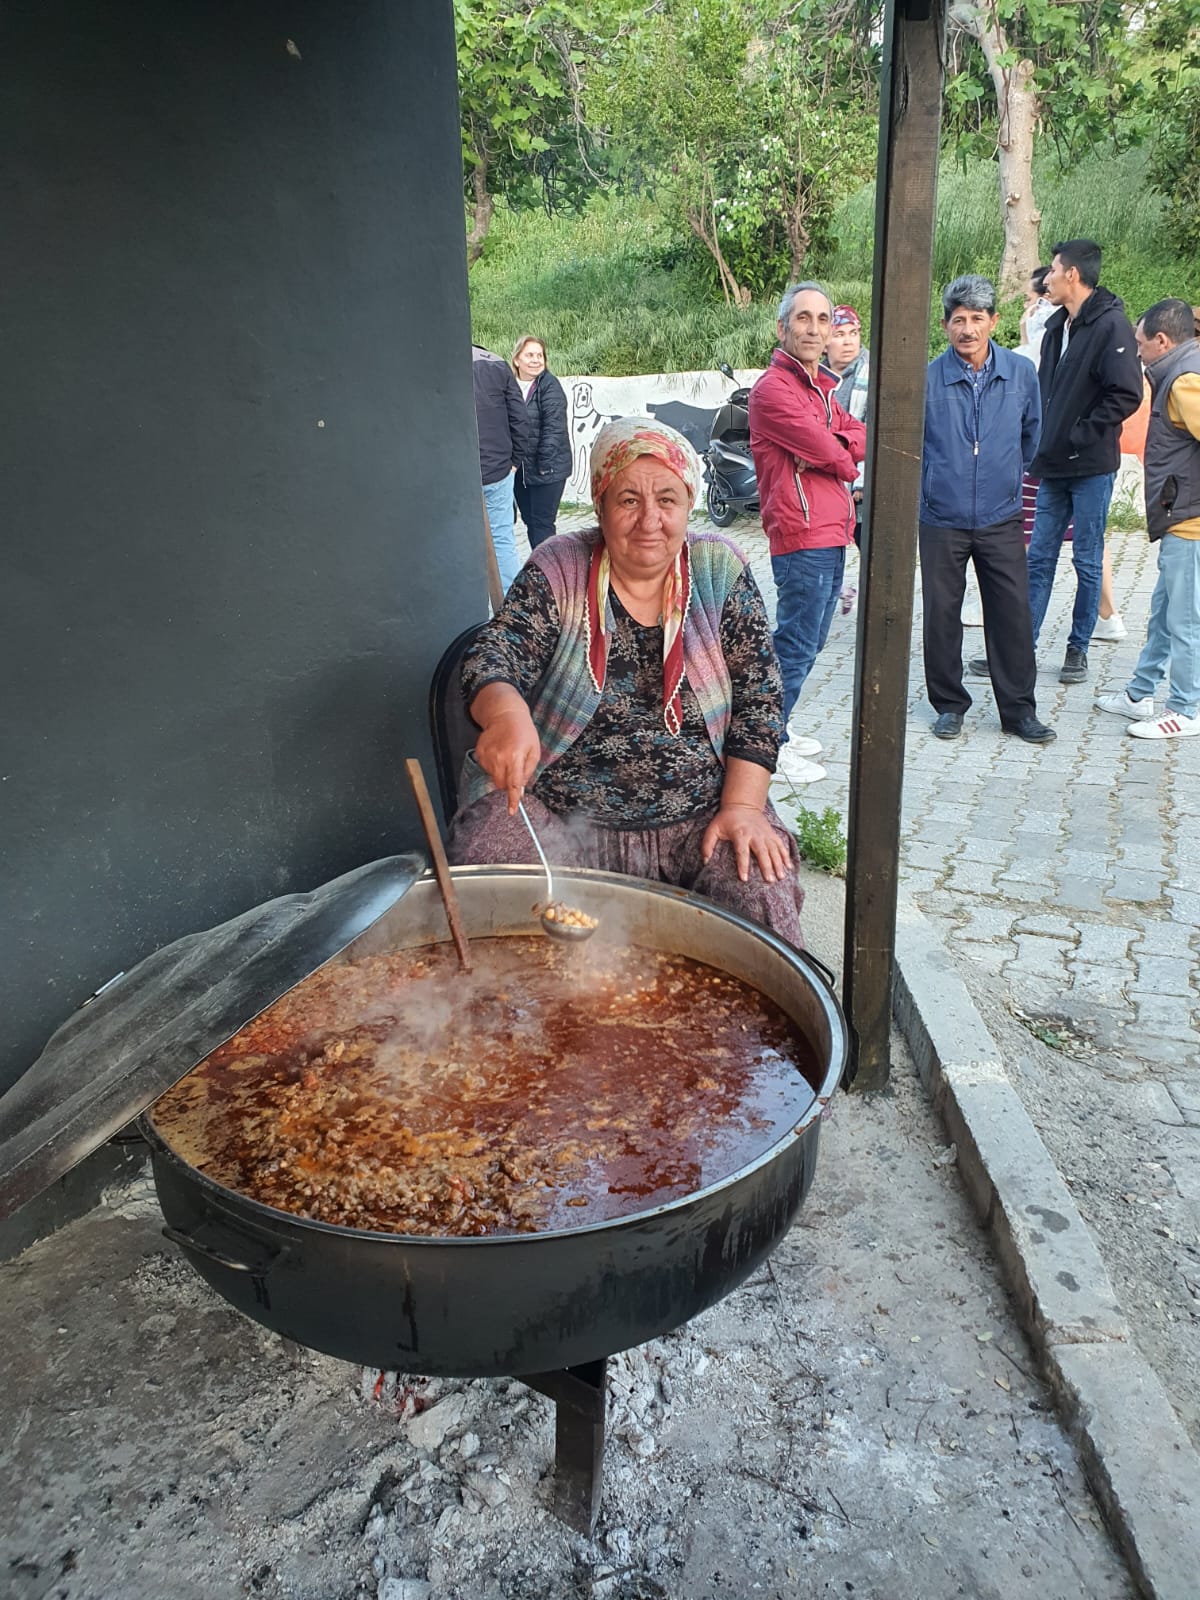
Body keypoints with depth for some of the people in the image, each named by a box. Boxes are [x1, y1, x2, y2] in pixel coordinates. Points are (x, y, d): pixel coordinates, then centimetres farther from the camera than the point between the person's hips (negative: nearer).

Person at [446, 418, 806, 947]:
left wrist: (742, 806, -9)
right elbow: (494, 655, -9)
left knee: (766, 901, -24)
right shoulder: (558, 571, 1)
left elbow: (760, 698, 3)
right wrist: (505, 712, -34)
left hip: (698, 818, 1)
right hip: (555, 816, 0)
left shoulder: (721, 572, 4)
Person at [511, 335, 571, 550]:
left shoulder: (550, 385, -9)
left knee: (541, 523, -4)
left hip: (547, 469, -6)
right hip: (519, 469, 6)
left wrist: (544, 464, -17)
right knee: (529, 521, 14)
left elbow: (554, 428, -15)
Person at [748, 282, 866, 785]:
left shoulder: (821, 385, 20)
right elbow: (832, 456, -16)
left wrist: (830, 444, -9)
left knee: (810, 641, 16)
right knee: (796, 644, -6)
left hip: (832, 535, 10)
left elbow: (862, 442, 10)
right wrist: (847, 462, 5)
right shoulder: (773, 388, -12)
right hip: (803, 537, -10)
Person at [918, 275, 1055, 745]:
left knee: (1013, 614, 3)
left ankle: (1019, 709, 15)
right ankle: (949, 703, 21)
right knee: (942, 615, 5)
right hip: (941, 519, -1)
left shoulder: (1021, 372, 1)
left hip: (1002, 518, 2)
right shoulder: (928, 379, -6)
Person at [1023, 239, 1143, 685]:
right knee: (1039, 559, 8)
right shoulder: (1057, 326, 12)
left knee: (1088, 561, 4)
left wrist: (1080, 437, -16)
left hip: (1091, 467, -7)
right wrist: (1043, 441, 8)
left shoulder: (1111, 325, -11)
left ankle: (1078, 648, 15)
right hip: (1053, 467, 7)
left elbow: (1126, 395, -17)